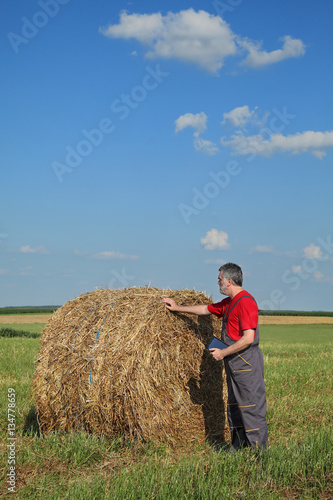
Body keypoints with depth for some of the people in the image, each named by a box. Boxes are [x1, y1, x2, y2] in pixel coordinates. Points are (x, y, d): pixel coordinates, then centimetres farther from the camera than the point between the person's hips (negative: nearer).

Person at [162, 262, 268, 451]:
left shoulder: (245, 302, -17)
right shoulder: (228, 302, 14)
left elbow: (248, 338, -23)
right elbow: (206, 309, 28)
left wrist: (223, 353, -15)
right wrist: (178, 308, 30)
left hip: (247, 362, -10)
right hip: (234, 363, 10)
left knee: (252, 406, -6)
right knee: (234, 405, 14)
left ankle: (259, 450, 0)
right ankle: (239, 447, 22)